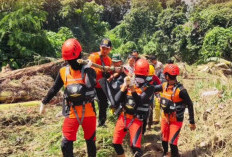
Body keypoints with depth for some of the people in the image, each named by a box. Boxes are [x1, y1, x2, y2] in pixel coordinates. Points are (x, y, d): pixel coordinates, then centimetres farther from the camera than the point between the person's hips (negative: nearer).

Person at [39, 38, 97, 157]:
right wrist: (44, 103, 16)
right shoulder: (63, 72, -1)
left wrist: (87, 69, -24)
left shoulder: (88, 70, -6)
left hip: (88, 113, -1)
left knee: (90, 141, 15)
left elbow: (91, 85, -27)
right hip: (71, 114, 1)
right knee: (66, 144, -2)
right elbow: (54, 89, 10)